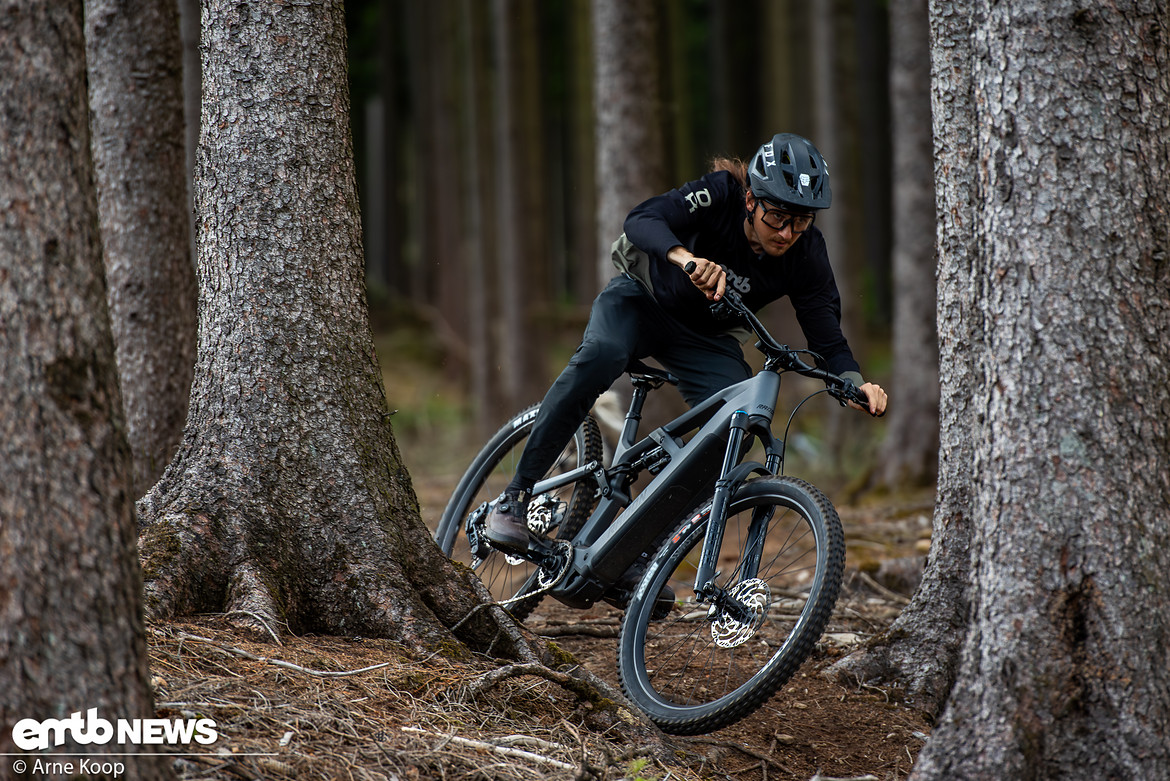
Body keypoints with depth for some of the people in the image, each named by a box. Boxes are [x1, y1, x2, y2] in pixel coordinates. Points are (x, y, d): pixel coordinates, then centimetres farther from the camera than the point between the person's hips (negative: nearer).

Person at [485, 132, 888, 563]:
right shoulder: (720, 193, -28)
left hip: (705, 339, 3)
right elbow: (641, 219, -42)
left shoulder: (806, 253, -20)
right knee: (600, 355, -35)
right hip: (642, 298, -3)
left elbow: (828, 338, -18)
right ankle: (516, 497, -29)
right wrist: (687, 259, -61)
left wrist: (856, 382, -39)